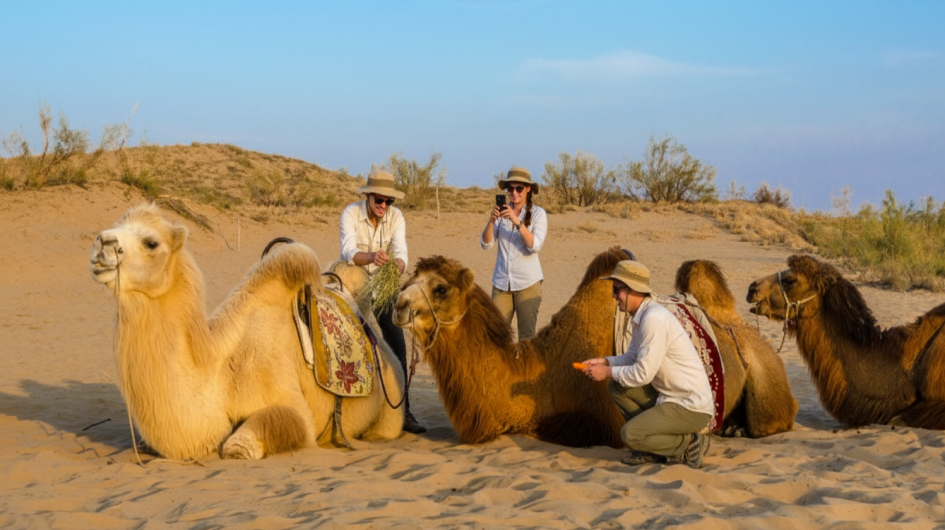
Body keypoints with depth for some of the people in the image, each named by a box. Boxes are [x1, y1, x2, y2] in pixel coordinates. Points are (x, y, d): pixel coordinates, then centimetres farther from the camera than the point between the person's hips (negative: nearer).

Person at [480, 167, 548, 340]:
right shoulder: (502, 212, 8)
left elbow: (535, 246, -14)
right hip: (501, 282, 3)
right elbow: (486, 244, 1)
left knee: (527, 335, -2)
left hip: (527, 282, -3)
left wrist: (517, 222, -24)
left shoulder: (538, 214, 0)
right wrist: (491, 220, -15)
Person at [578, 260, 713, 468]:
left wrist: (608, 372, -10)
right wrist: (604, 361, 2)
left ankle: (689, 444, -3)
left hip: (690, 408, -10)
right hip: (668, 396, 10)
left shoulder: (654, 319, -22)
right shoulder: (641, 317, 8)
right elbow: (631, 358, 18)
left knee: (629, 435, -18)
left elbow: (643, 374, -23)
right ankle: (652, 447, 10)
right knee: (616, 386, 9)